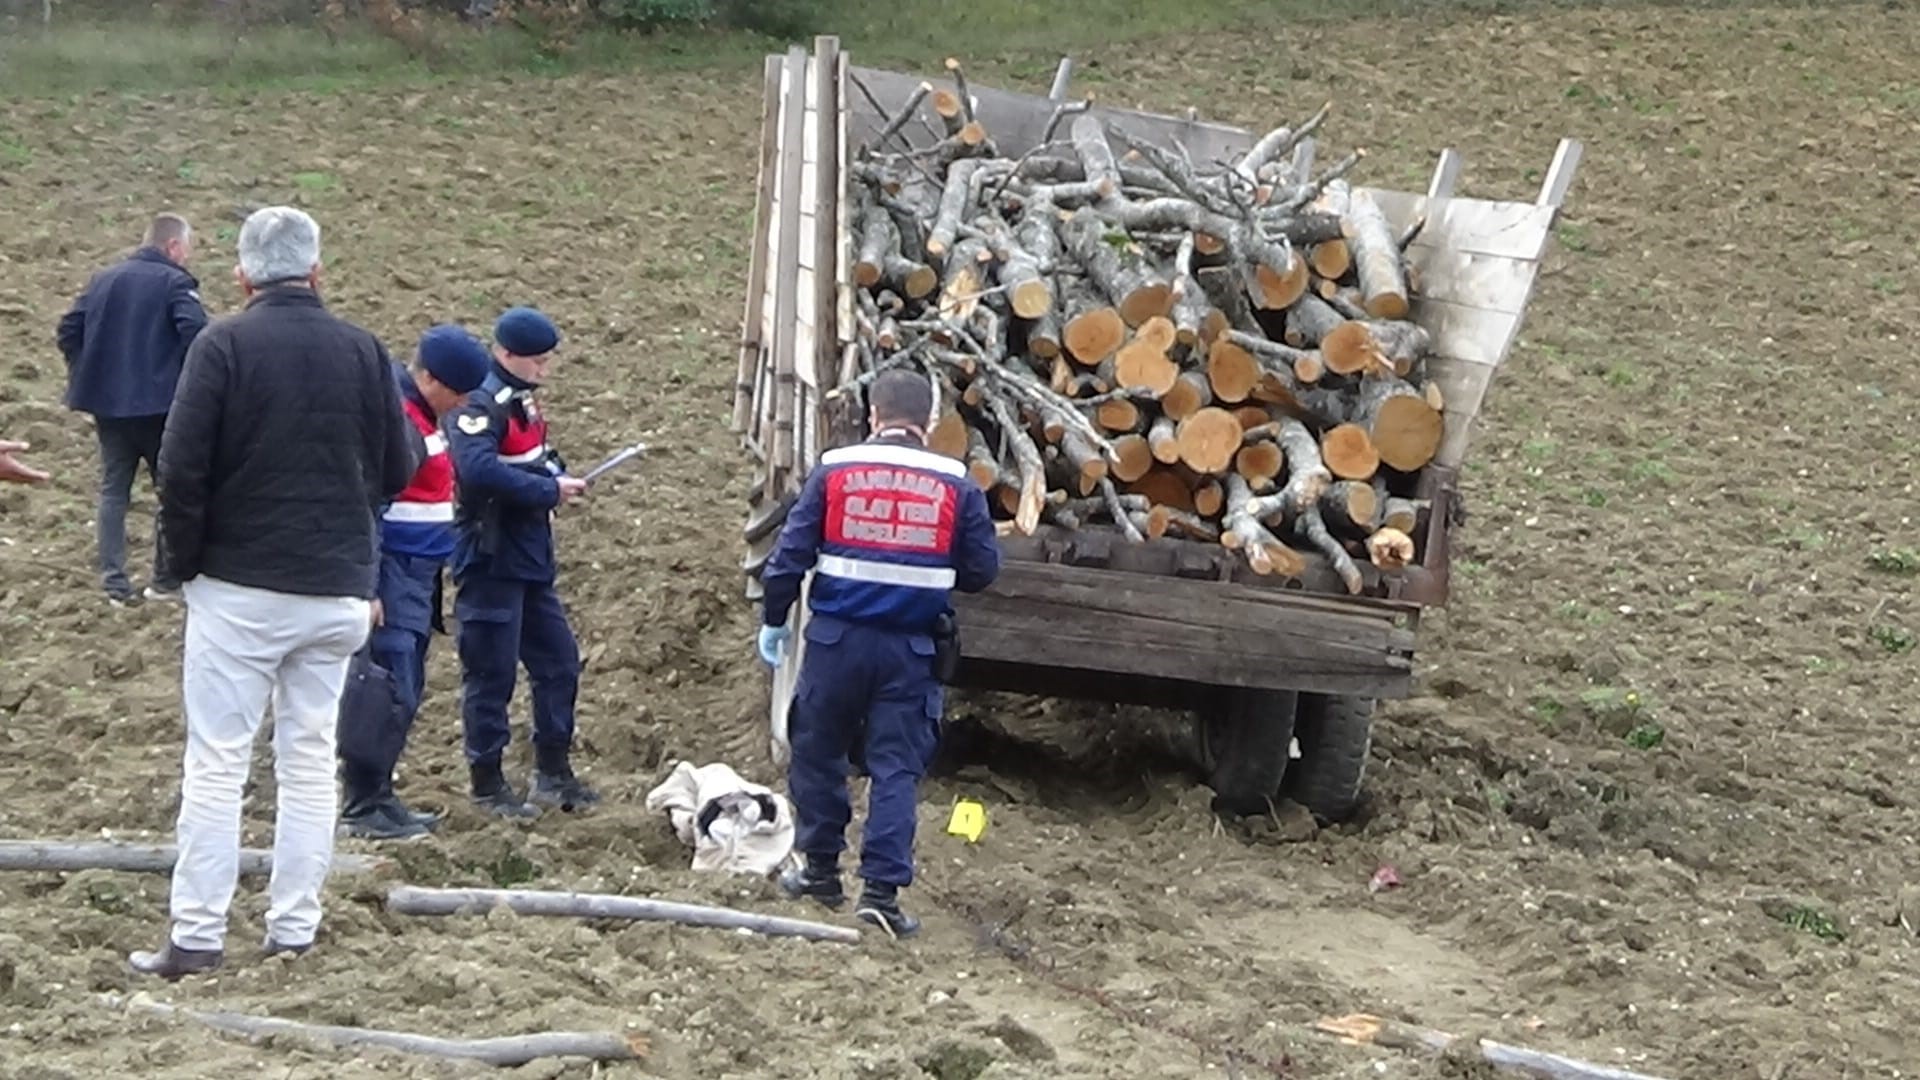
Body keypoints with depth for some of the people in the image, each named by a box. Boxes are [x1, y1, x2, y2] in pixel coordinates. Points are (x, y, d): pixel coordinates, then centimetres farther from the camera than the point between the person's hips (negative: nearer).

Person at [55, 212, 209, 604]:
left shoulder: (104, 279, 11)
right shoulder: (175, 283, -8)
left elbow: (68, 331, 9)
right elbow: (196, 333, -23)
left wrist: (87, 373, 16)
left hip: (107, 404, 5)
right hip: (159, 405, -5)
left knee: (113, 491, 11)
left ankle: (114, 582, 5)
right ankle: (166, 579, 12)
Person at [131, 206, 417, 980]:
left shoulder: (222, 347, -10)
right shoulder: (362, 351, 0)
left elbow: (181, 469, -13)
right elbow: (399, 467, 4)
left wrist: (188, 561, 1)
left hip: (239, 588, -3)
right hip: (338, 591, 3)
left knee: (215, 762, 1)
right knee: (310, 761, 11)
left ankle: (196, 938, 0)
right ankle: (294, 931, 13)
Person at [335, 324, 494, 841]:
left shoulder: (421, 414, 15)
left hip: (416, 576, 10)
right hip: (391, 574, -10)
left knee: (405, 690, 14)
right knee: (386, 690, -8)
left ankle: (379, 796, 22)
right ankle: (363, 805, -2)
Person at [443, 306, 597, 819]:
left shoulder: (519, 401, 12)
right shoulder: (480, 405, -18)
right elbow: (479, 471, -33)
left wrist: (557, 475, 0)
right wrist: (550, 490, -25)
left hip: (530, 560, 10)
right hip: (490, 561, -10)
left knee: (558, 661, 14)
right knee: (492, 674, -1)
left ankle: (553, 772, 25)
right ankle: (488, 785, 9)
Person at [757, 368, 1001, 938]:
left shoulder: (834, 470, -3)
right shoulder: (956, 485, -1)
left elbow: (790, 554, -2)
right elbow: (983, 569, 3)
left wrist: (774, 620, 10)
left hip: (837, 638, 0)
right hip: (910, 649, 0)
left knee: (817, 752, 16)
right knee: (896, 767, 3)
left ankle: (821, 869, 24)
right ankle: (881, 888, -3)